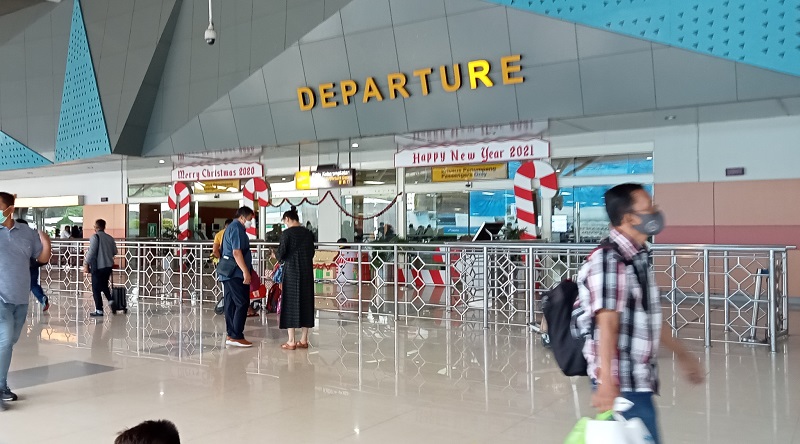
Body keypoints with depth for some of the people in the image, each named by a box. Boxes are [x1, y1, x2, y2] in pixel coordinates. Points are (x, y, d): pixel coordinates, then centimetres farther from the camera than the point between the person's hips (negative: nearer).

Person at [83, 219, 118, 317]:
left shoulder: (95, 237, -11)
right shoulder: (110, 238, 6)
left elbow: (91, 252, -15)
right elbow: (115, 252, 11)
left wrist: (86, 264, -9)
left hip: (98, 267, -6)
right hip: (108, 266, 6)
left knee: (96, 289, 4)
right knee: (104, 285, 25)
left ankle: (99, 310, 6)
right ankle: (110, 300, 6)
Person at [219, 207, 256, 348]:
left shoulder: (231, 227, 20)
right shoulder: (237, 228, -12)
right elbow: (237, 252, -21)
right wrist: (246, 272, -23)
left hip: (228, 273, 10)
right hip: (236, 273, -10)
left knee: (231, 304, 10)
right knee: (242, 304, -8)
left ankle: (231, 335, 13)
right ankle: (236, 337, -8)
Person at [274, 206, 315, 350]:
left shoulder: (287, 233, -10)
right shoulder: (309, 234, 5)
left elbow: (281, 255, -10)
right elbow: (312, 253, 11)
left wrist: (278, 257, 11)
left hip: (291, 272, -5)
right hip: (307, 273, 5)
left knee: (290, 303, 2)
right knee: (306, 302, 10)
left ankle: (291, 341, 3)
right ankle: (303, 340, 15)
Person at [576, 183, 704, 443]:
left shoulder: (638, 258, 12)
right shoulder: (609, 261, -18)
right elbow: (607, 325, -27)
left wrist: (681, 355, 26)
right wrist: (606, 382, -34)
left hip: (638, 380, 9)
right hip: (623, 385, -9)